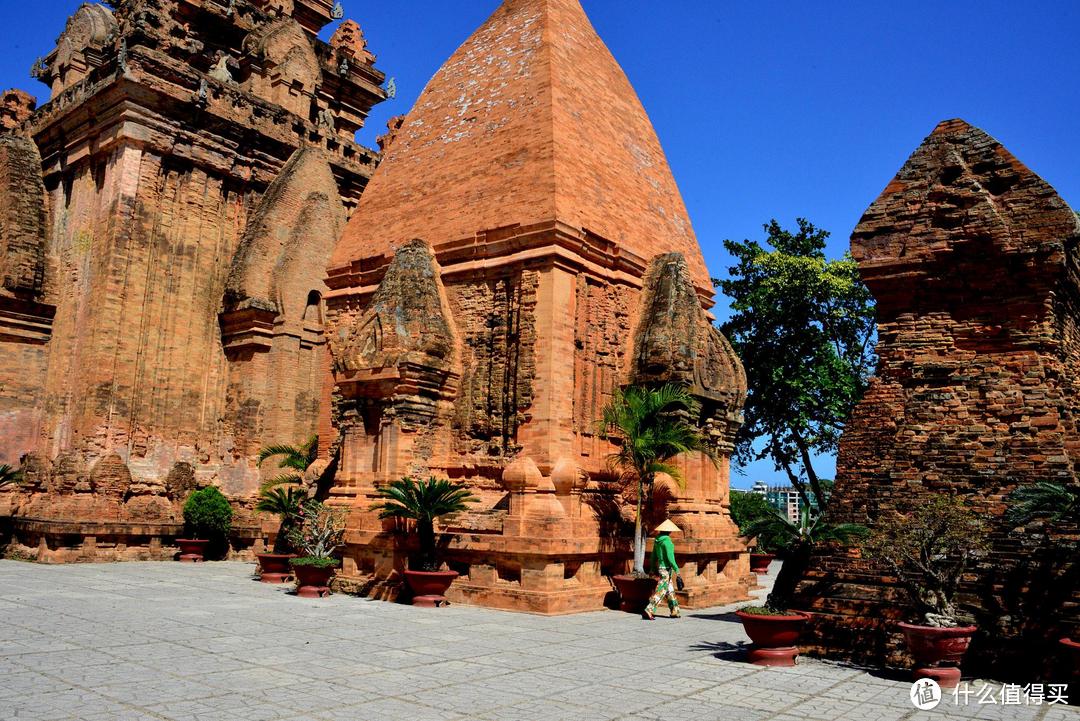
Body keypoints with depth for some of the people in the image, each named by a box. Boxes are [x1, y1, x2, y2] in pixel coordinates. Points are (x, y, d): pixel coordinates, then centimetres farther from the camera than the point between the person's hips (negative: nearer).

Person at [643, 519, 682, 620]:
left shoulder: (657, 540, 7)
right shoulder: (667, 541, -18)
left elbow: (653, 556, 14)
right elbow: (670, 557, -20)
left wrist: (653, 568, 21)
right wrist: (676, 569, -13)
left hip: (660, 567, 9)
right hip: (667, 568, -9)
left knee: (670, 590, 17)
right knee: (661, 591, -6)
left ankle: (674, 611, 25)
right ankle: (649, 610, -10)